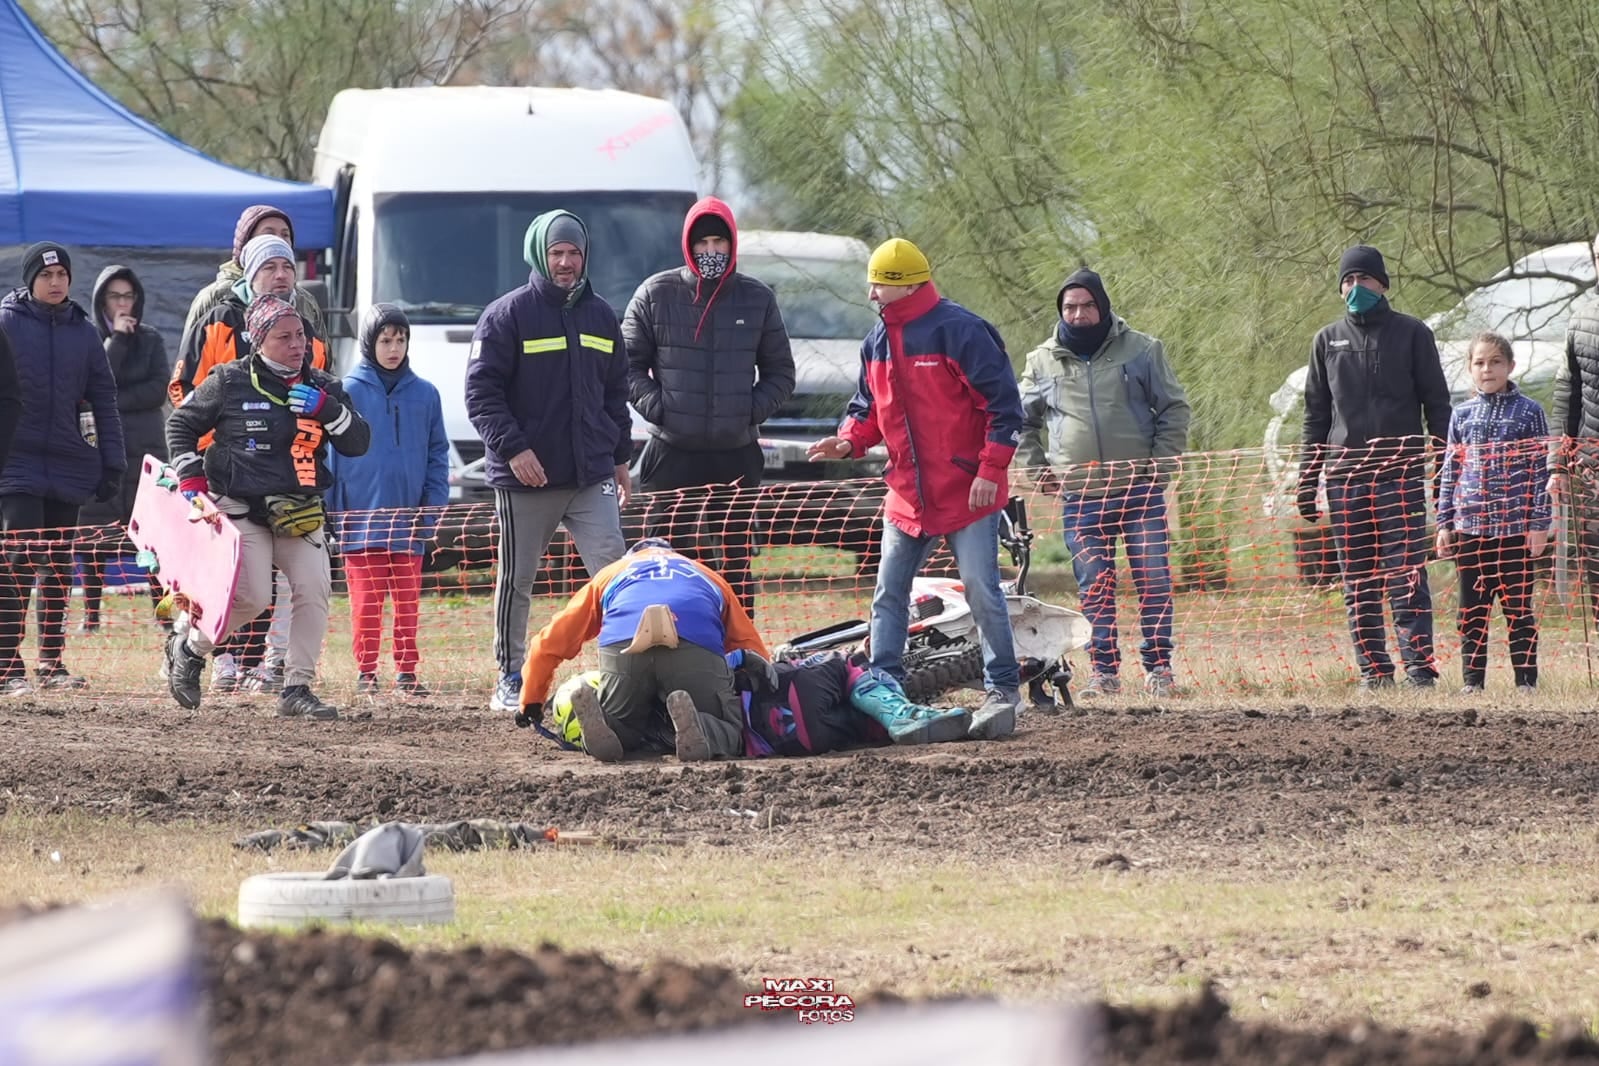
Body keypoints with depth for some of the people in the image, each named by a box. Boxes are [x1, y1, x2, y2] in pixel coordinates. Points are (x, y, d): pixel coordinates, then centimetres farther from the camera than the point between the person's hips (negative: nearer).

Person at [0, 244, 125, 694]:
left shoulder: (83, 332, 8)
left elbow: (103, 400, 12)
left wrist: (112, 464, 6)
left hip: (69, 466, 4)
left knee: (59, 566, 9)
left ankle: (51, 662, 17)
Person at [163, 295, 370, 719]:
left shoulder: (323, 387, 8)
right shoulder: (230, 382, -3)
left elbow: (359, 443, 2)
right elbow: (181, 424, 8)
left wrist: (327, 410, -14)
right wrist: (190, 477, -3)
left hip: (299, 512, 4)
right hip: (241, 508, -4)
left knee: (314, 589, -14)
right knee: (252, 597, -15)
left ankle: (297, 688, -6)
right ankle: (187, 645, 12)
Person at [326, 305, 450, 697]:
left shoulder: (424, 394, 7)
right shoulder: (349, 392, 0)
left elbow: (437, 454, 11)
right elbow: (331, 452, 2)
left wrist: (435, 505, 1)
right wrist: (331, 510, -3)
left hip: (408, 517, 2)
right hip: (361, 515, -2)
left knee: (408, 598, 4)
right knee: (366, 596, -2)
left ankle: (406, 671, 10)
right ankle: (366, 671, 4)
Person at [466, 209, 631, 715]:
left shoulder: (601, 317, 14)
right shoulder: (508, 315, -3)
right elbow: (482, 393, -8)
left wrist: (620, 458, 18)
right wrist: (512, 448, -18)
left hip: (592, 477, 4)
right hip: (524, 480, -4)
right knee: (517, 580, 6)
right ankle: (510, 678, 15)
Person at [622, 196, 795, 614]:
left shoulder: (757, 300, 6)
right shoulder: (656, 294, 2)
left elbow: (781, 373, 12)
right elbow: (629, 364, 6)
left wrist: (752, 410, -4)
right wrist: (656, 407, -9)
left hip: (737, 455, 1)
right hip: (671, 453, -1)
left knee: (737, 561, 4)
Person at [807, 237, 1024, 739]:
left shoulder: (959, 331, -13)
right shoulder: (878, 342, 10)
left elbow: (1003, 402, -13)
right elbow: (869, 408, 21)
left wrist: (991, 470, -17)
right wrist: (849, 441, -1)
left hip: (968, 492, -7)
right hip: (908, 497, 7)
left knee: (982, 592, -5)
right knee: (889, 594, 6)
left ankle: (1003, 689, 3)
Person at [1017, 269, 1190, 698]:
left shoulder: (1141, 350, 4)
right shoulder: (1043, 361, 8)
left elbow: (1174, 409, 7)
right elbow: (1020, 421, 20)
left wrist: (1162, 463, -2)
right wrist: (1037, 469, 9)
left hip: (1140, 490, -1)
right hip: (1079, 497, 1)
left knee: (1153, 579, -3)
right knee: (1094, 587, 0)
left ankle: (1158, 666, 4)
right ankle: (1104, 670, 4)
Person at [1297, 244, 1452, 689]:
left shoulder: (1412, 334, 6)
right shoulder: (1328, 341, 14)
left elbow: (1436, 403, 6)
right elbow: (1315, 415, 16)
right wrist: (1307, 482, 10)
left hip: (1401, 474, -3)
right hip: (1344, 477, 3)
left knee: (1406, 574, -9)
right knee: (1358, 582, 2)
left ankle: (1419, 666, -12)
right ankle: (1373, 670, 5)